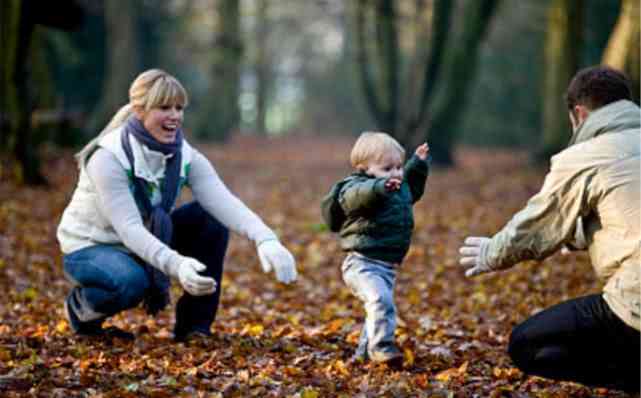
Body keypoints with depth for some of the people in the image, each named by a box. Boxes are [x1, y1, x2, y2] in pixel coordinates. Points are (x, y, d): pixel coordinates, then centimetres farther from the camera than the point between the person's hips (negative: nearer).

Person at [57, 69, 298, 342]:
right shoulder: (108, 158, -27)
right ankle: (81, 308, -3)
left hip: (143, 246, 6)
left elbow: (225, 203, -26)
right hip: (89, 248, -6)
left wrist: (265, 239, -46)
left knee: (211, 218, -15)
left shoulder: (186, 157, -12)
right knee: (134, 282, -38)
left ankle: (194, 326, -5)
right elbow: (129, 228, -37)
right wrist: (176, 264, -54)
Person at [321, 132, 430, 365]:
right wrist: (381, 186, -58)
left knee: (379, 307, 17)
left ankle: (365, 352, 31)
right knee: (381, 299, -29)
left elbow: (412, 190, 39)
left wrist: (418, 164, 32)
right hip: (363, 264, -9)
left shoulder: (400, 188, 15)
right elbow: (358, 195, -40)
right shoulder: (356, 187, -14)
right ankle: (381, 346, -22)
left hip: (387, 266, 9)